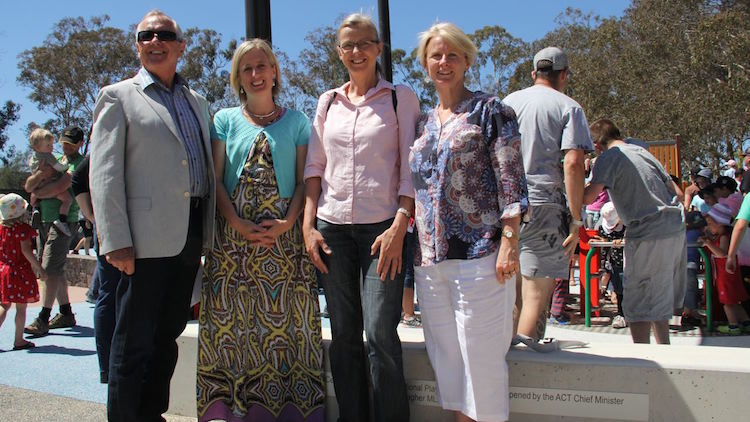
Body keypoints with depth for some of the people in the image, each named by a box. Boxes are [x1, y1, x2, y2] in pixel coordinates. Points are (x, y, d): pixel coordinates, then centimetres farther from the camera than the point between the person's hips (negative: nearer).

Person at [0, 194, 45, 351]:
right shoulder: (22, 228, -14)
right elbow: (26, 250, -19)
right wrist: (38, 267, -14)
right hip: (20, 272, -6)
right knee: (21, 307, 4)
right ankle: (19, 340, 9)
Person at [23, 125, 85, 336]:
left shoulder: (80, 163, -3)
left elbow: (61, 186, -17)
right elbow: (28, 186, 12)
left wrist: (37, 192, 0)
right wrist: (40, 175, -9)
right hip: (43, 220, 7)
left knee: (51, 269, -12)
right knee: (55, 270, 10)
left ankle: (43, 319, -11)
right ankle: (66, 314, 18)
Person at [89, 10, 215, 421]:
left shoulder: (197, 102, 18)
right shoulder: (118, 96, 2)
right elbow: (104, 174, -6)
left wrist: (209, 231, 11)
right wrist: (115, 241, -15)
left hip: (190, 237, 6)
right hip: (147, 237, -5)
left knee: (168, 334, 14)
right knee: (135, 341, 0)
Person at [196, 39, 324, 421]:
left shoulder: (296, 122, 10)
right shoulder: (225, 120, 10)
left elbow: (304, 181, 4)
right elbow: (216, 181, 3)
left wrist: (288, 223, -12)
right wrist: (240, 226, -11)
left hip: (284, 238, 0)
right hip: (233, 238, 1)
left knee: (285, 321, 0)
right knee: (234, 322, 1)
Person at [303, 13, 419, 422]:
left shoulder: (401, 98, 4)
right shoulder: (328, 101, 13)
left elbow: (410, 170, -2)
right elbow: (314, 166, 12)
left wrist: (399, 228, -12)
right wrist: (308, 225, 3)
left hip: (382, 227, -3)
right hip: (332, 226, 4)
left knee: (380, 333, -7)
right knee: (343, 335, 8)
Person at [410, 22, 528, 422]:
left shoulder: (489, 110, 0)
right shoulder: (423, 122, 17)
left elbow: (511, 182, -6)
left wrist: (509, 242, -15)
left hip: (478, 252, -6)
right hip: (429, 255, 6)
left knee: (480, 354, 0)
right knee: (445, 353, 12)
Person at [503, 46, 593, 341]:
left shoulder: (509, 102, 15)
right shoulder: (568, 107, 1)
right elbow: (573, 163, -11)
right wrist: (576, 220, -8)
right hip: (544, 206, -5)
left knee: (514, 297, 15)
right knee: (536, 298, -3)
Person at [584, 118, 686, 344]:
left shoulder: (609, 158, -7)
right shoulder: (642, 151, 16)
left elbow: (588, 196, -21)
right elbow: (672, 188, 18)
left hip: (649, 235, -8)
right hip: (676, 227, 8)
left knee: (639, 305, -1)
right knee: (659, 299, 19)